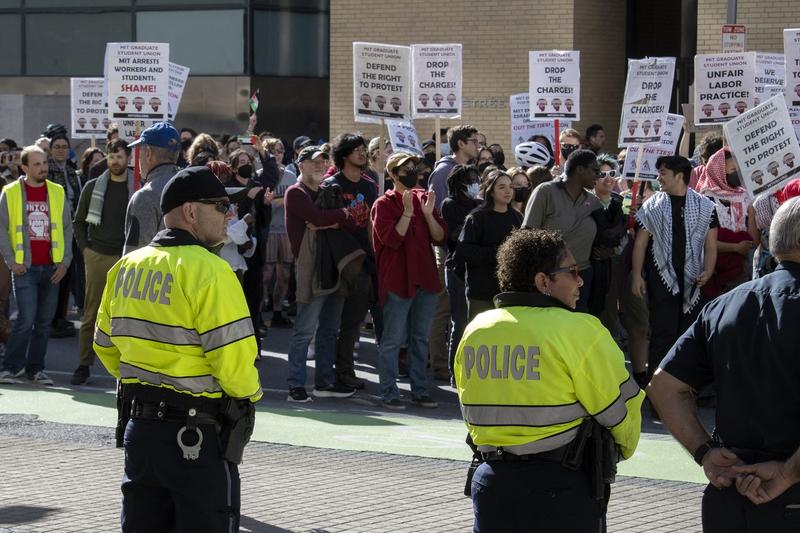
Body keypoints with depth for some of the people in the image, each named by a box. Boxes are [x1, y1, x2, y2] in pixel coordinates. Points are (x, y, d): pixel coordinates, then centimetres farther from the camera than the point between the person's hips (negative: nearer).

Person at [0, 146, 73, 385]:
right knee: (27, 318, -11)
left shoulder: (58, 192, 7)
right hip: (25, 267, -3)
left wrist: (65, 262, 2)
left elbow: (67, 228, 10)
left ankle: (36, 369, 14)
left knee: (44, 321, 6)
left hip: (52, 267, 3)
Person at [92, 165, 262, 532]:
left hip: (138, 426, 7)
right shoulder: (209, 271, -16)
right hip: (197, 436, -7)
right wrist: (249, 393, 0)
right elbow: (233, 356, -19)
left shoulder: (127, 267, 8)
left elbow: (105, 344, 15)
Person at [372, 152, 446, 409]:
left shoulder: (424, 198, 9)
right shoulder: (383, 204, -5)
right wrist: (407, 213, -23)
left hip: (425, 279, 6)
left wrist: (428, 213, -11)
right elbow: (392, 239, -17)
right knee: (393, 339, -2)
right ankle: (389, 393, 2)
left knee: (420, 338, 12)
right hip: (397, 280, -6)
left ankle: (420, 390, 19)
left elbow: (440, 238, 4)